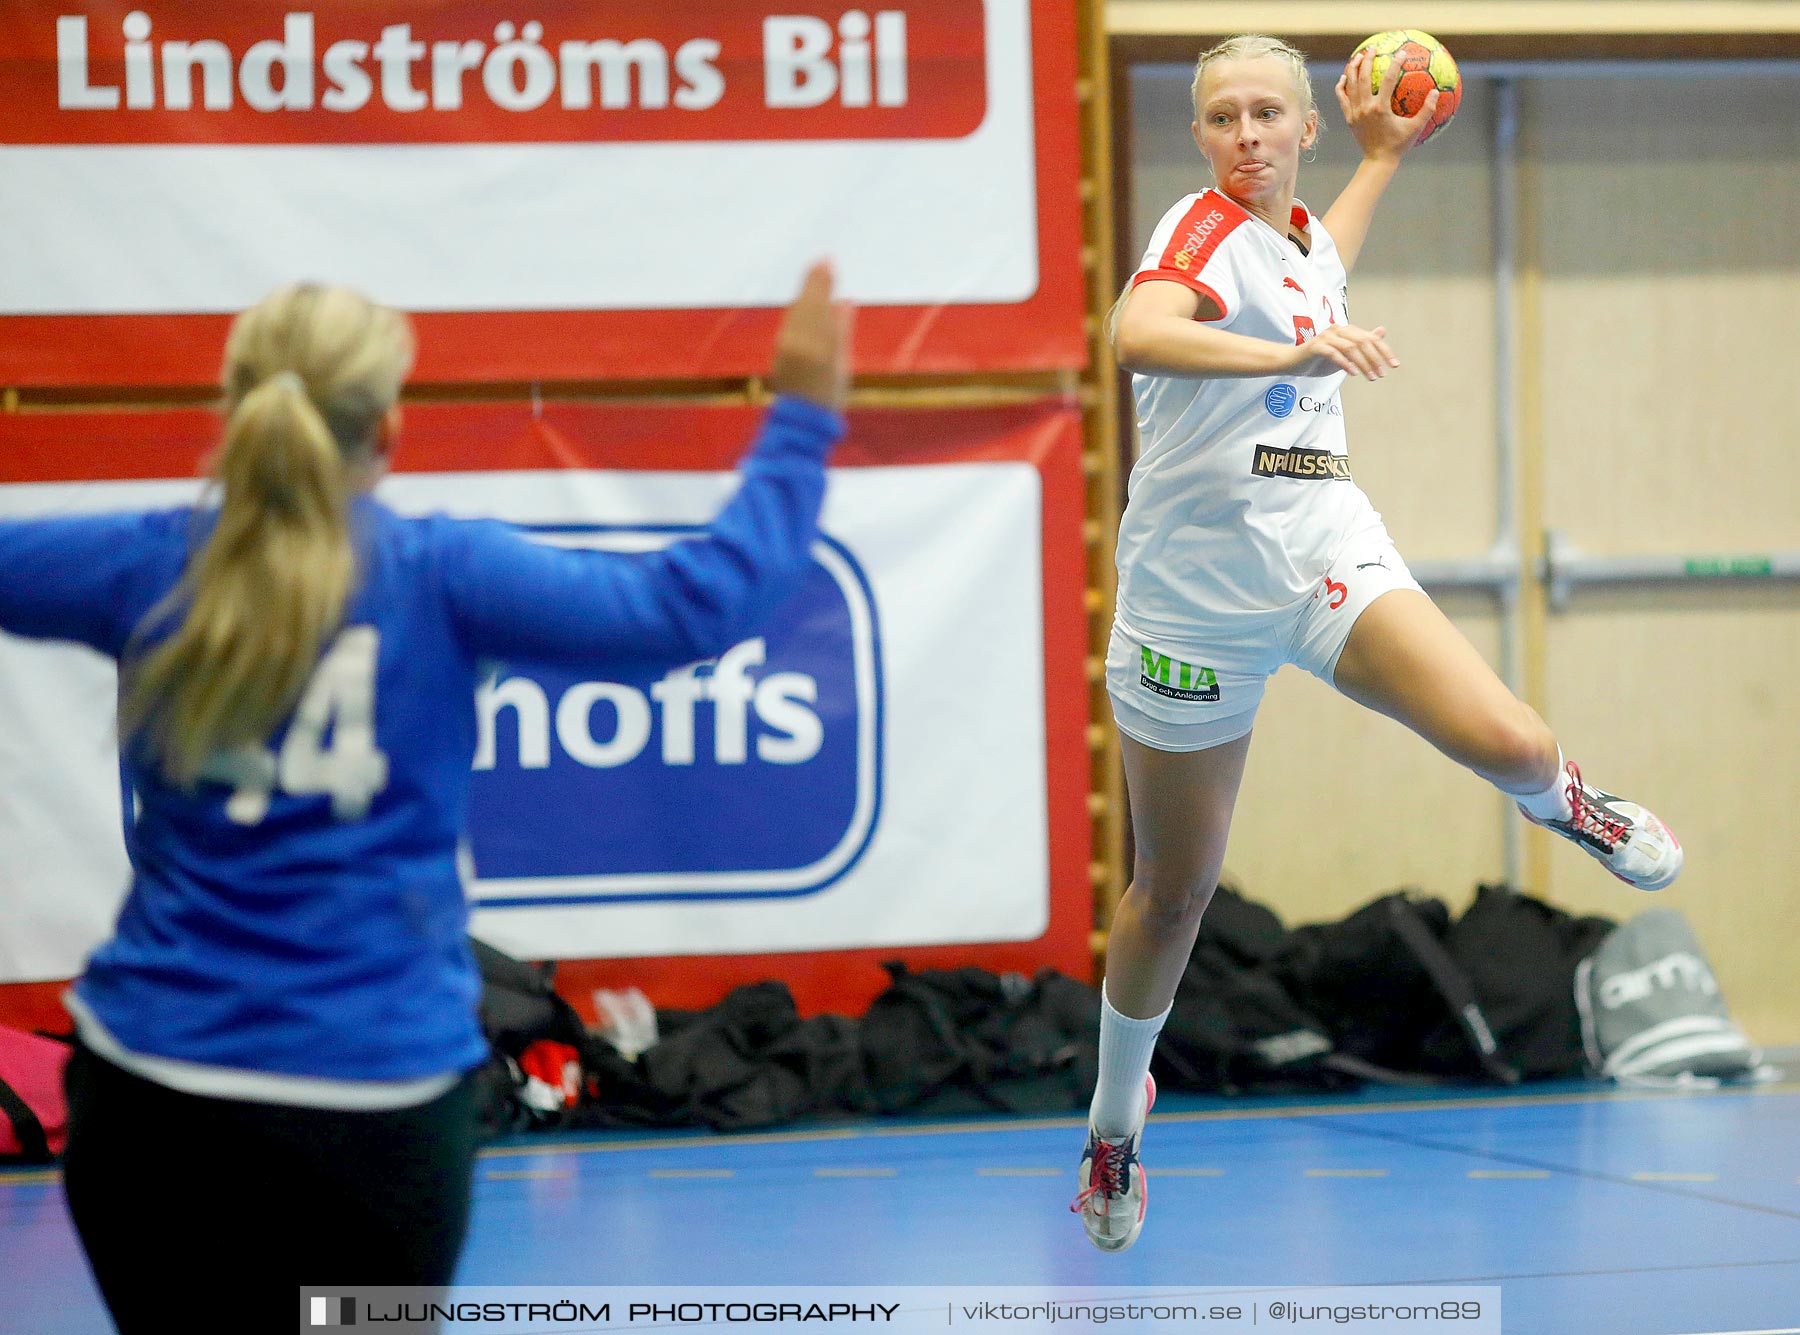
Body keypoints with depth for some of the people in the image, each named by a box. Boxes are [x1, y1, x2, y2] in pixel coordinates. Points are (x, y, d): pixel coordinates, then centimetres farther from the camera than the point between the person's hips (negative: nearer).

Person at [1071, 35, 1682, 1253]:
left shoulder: (1301, 229, 11)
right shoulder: (1203, 228, -11)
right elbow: (1138, 334, -35)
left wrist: (1383, 157, 41)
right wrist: (1293, 351, -47)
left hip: (1325, 547, 4)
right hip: (1196, 583, -4)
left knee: (1504, 741, -23)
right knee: (1175, 890, 6)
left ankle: (1560, 800, 16)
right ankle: (1116, 1114, 32)